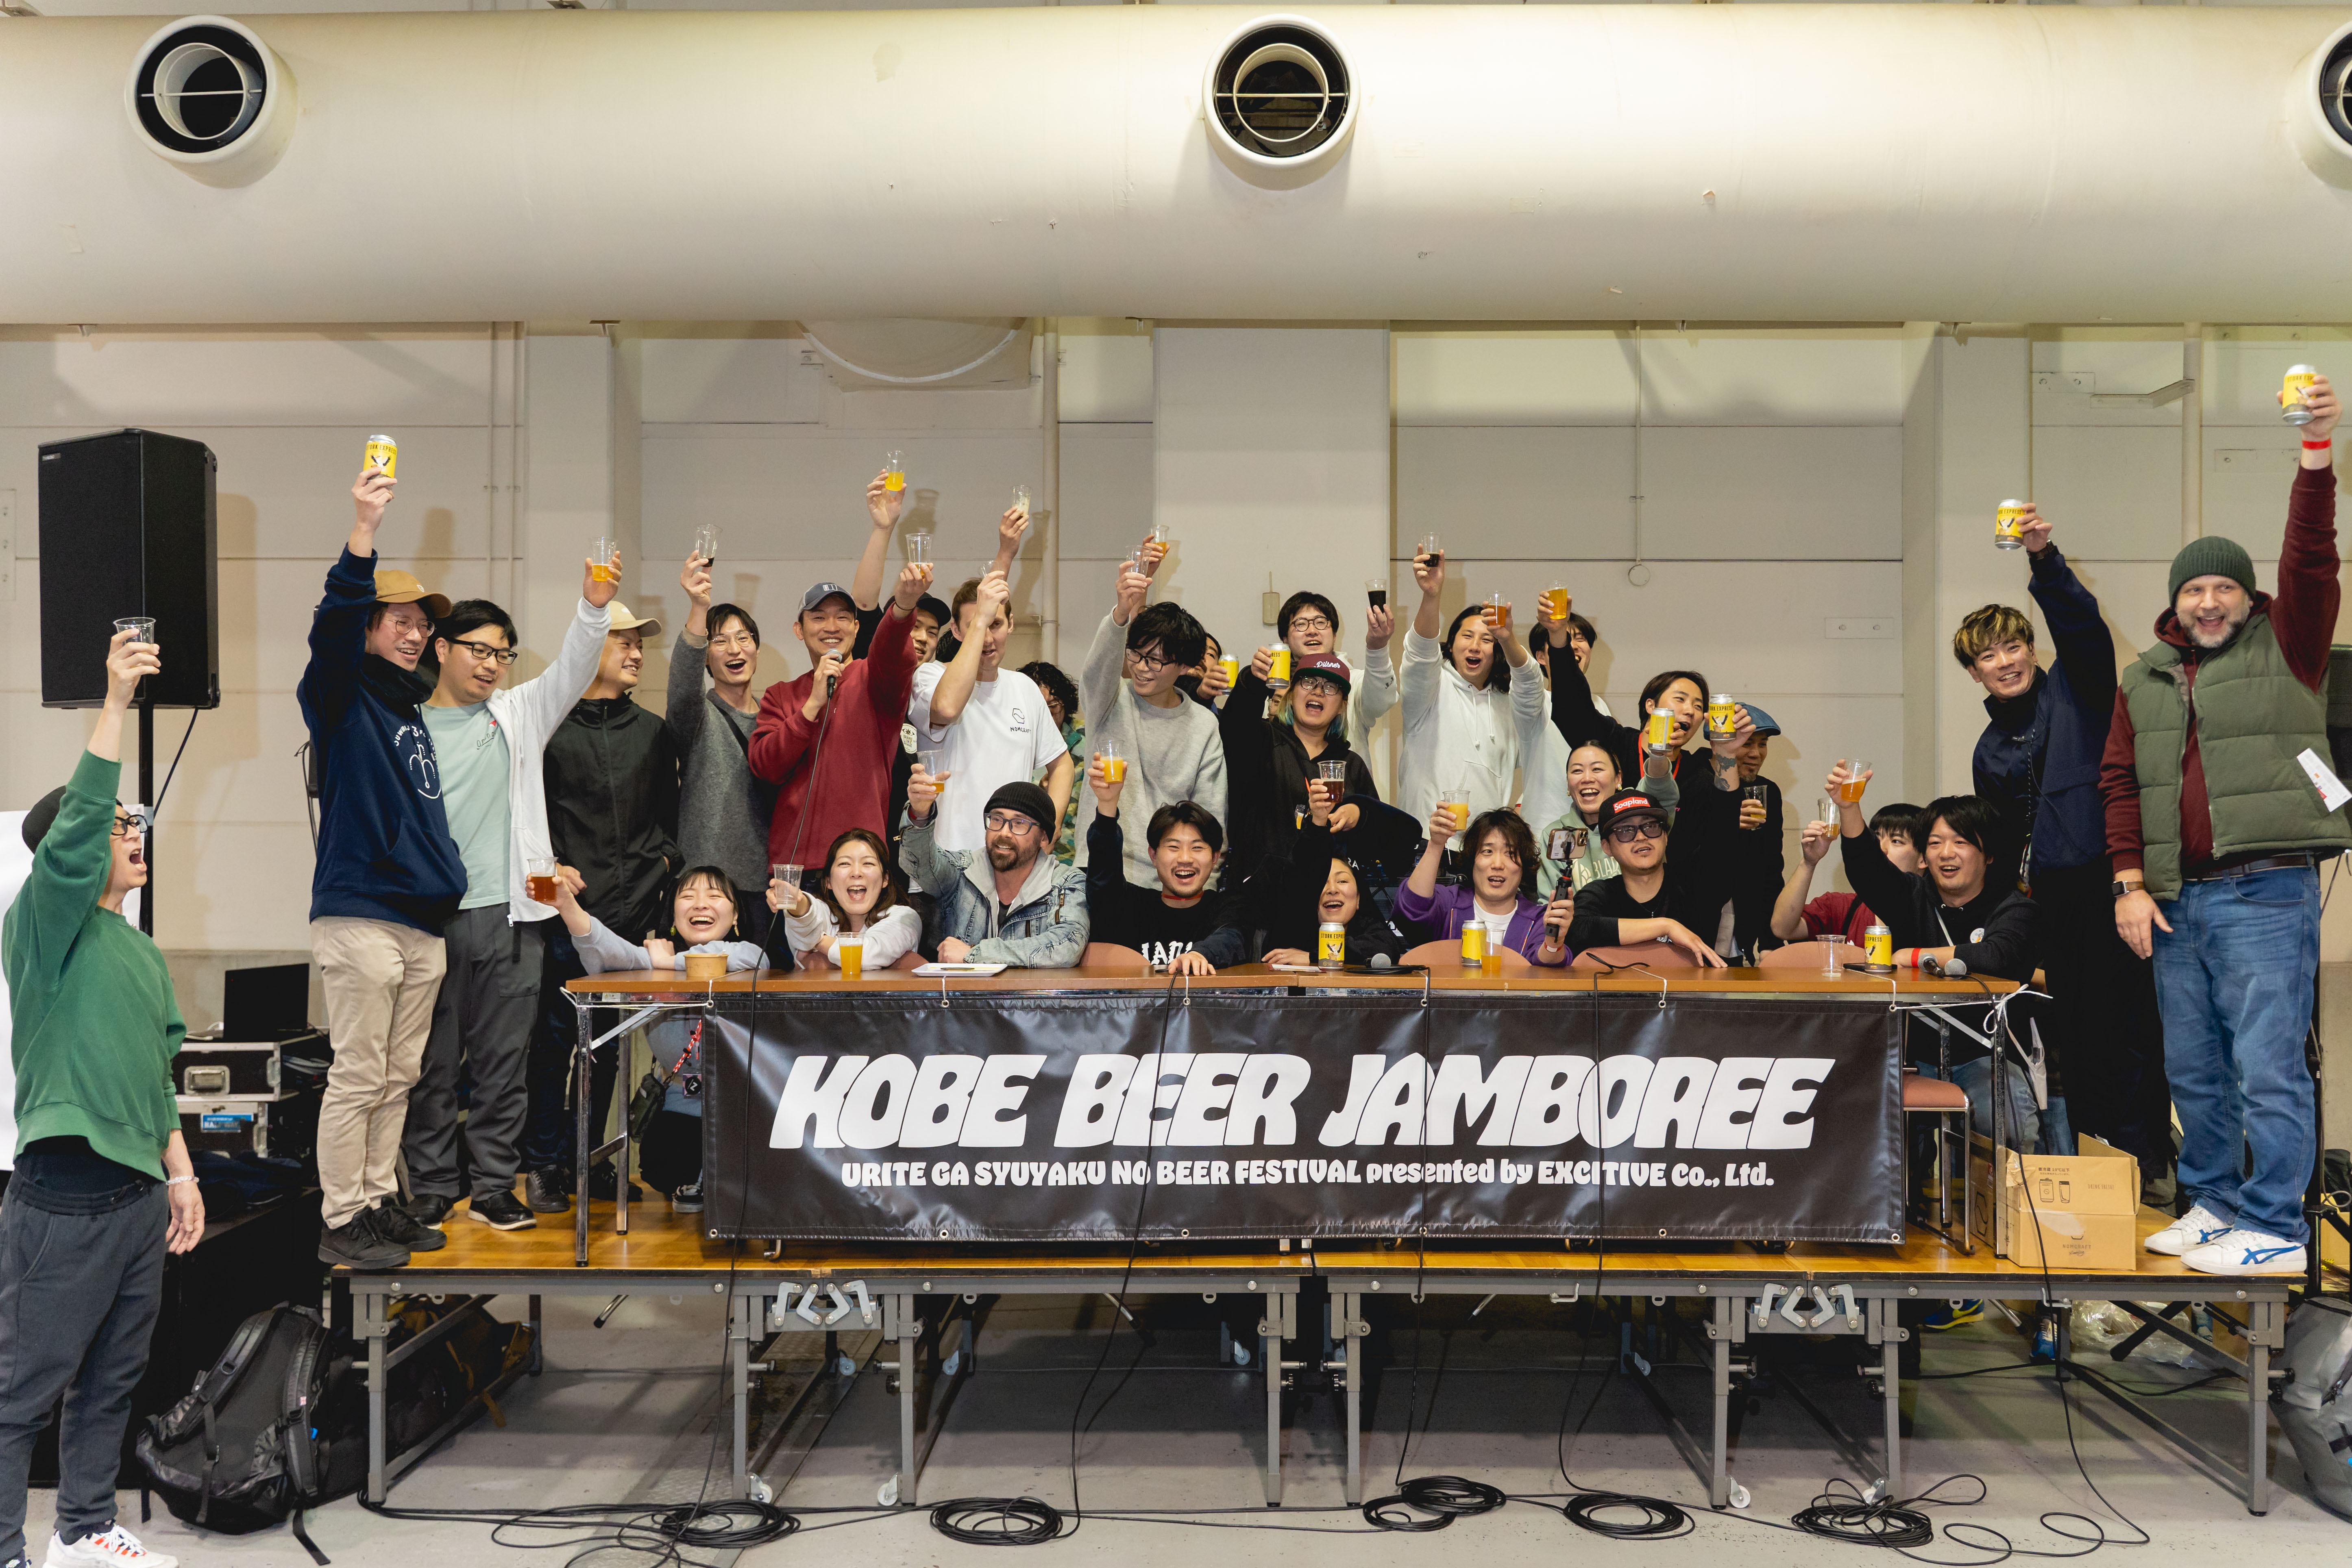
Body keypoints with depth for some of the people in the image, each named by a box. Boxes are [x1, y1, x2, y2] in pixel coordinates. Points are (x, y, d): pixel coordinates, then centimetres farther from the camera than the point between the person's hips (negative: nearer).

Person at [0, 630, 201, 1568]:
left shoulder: (142, 951, 17)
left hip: (139, 1196, 8)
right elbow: (76, 820, -22)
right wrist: (117, 702, -26)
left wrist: (181, 1174, 19)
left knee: (113, 1379, 17)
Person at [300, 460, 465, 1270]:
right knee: (358, 1078, -4)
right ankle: (341, 1222, 4)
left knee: (398, 1077, 12)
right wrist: (363, 529, -34)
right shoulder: (343, 696, -3)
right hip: (361, 918, -8)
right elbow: (332, 625, -24)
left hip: (424, 921, 8)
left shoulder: (412, 709, 20)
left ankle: (378, 1199, 22)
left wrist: (450, 876, 20)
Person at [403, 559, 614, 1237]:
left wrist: (594, 608, -22)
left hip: (510, 915, 1)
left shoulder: (519, 714, 11)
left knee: (503, 1060, 4)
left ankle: (493, 1186, 13)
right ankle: (431, 1188, 14)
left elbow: (571, 672, -4)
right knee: (431, 1062, 4)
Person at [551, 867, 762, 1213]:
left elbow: (740, 957, -32)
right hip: (683, 1106, 2)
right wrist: (568, 906, -39)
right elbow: (608, 952, -20)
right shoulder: (656, 960, 1)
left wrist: (671, 962, -19)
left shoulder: (751, 957, -5)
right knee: (659, 1164, -23)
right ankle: (694, 1184, 15)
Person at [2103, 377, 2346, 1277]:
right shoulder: (2143, 680, 15)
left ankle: (2275, 1231, 1)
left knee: (2268, 1066, -6)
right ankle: (2213, 1203, 26)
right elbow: (2120, 783, 11)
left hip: (2266, 891, -5)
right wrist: (2130, 884, 2)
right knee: (2193, 1069, 12)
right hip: (2177, 899, 5)